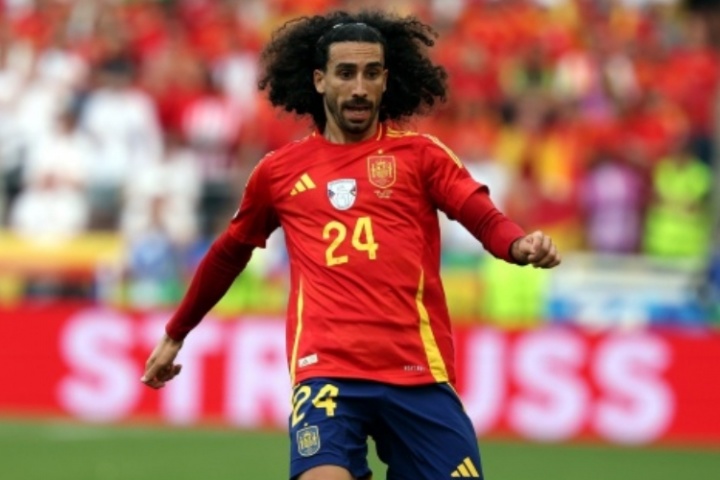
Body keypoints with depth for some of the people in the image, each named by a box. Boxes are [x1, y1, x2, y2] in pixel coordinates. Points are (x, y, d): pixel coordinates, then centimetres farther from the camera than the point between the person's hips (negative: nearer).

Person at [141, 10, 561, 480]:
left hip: (419, 372, 0)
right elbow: (228, 255, 29)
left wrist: (521, 245, -28)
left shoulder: (420, 153, 9)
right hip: (326, 372, 0)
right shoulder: (279, 171, 14)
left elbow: (485, 218, -5)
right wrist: (175, 335, 37)